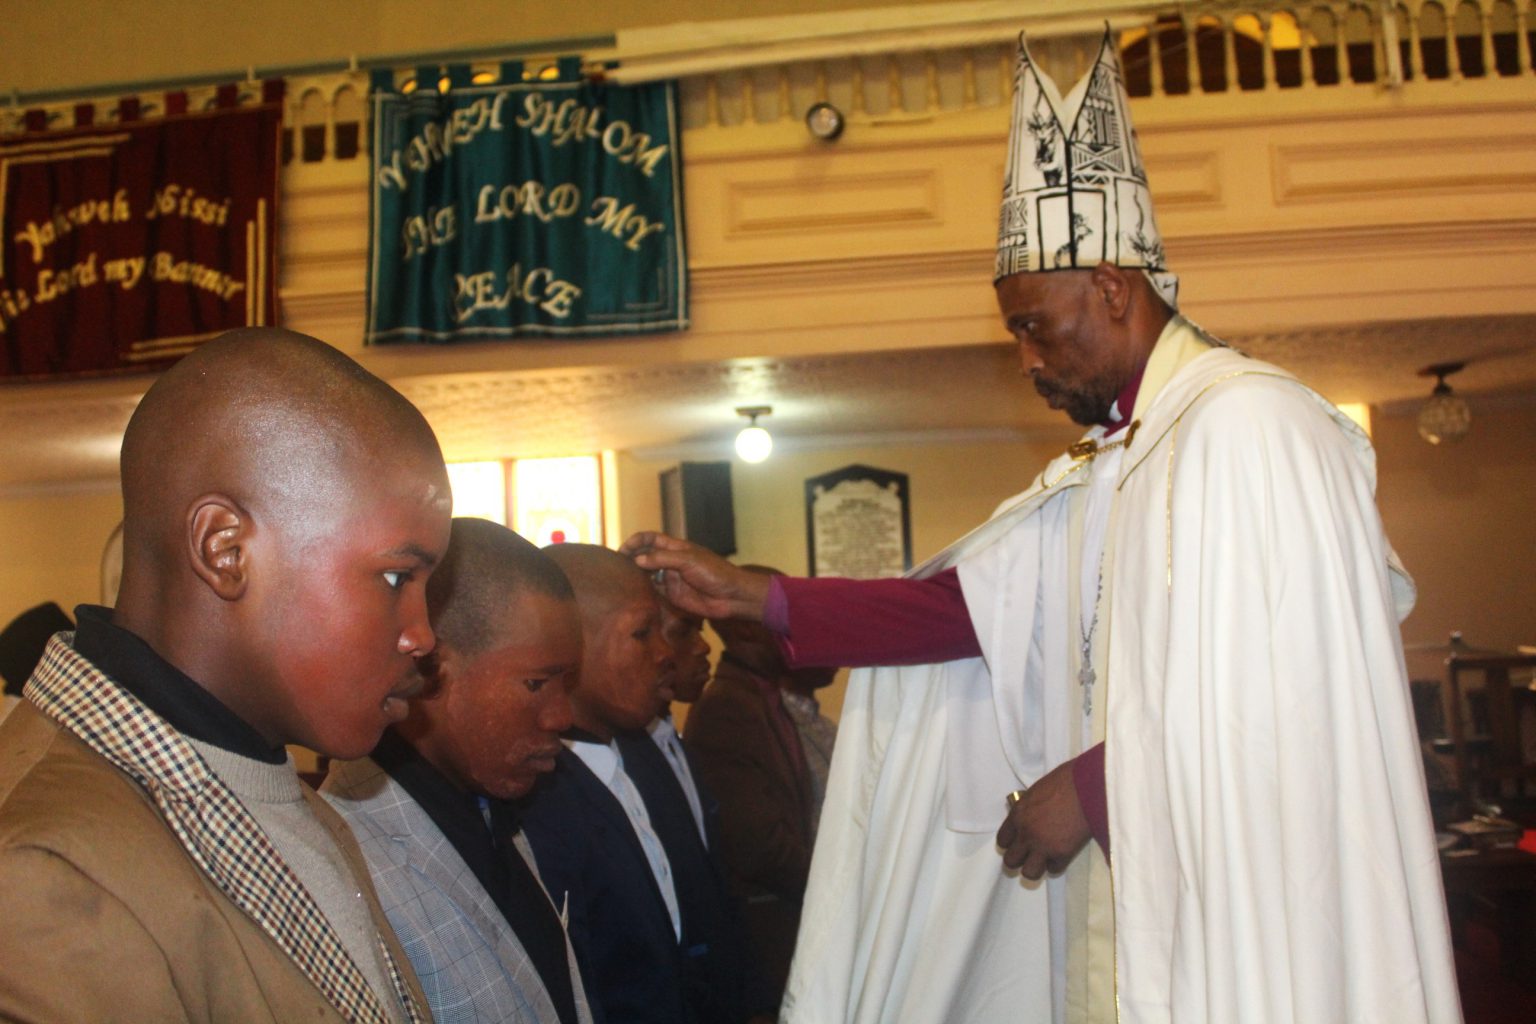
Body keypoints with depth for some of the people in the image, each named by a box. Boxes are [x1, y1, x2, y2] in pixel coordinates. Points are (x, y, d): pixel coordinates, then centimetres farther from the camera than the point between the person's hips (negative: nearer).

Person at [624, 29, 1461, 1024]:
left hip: (1252, 909, -7)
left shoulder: (1251, 425, -15)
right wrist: (751, 593, 5)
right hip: (1136, 900, 8)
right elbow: (960, 608, 8)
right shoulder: (1104, 471, 12)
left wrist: (1095, 785, -12)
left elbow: (1284, 697, -22)